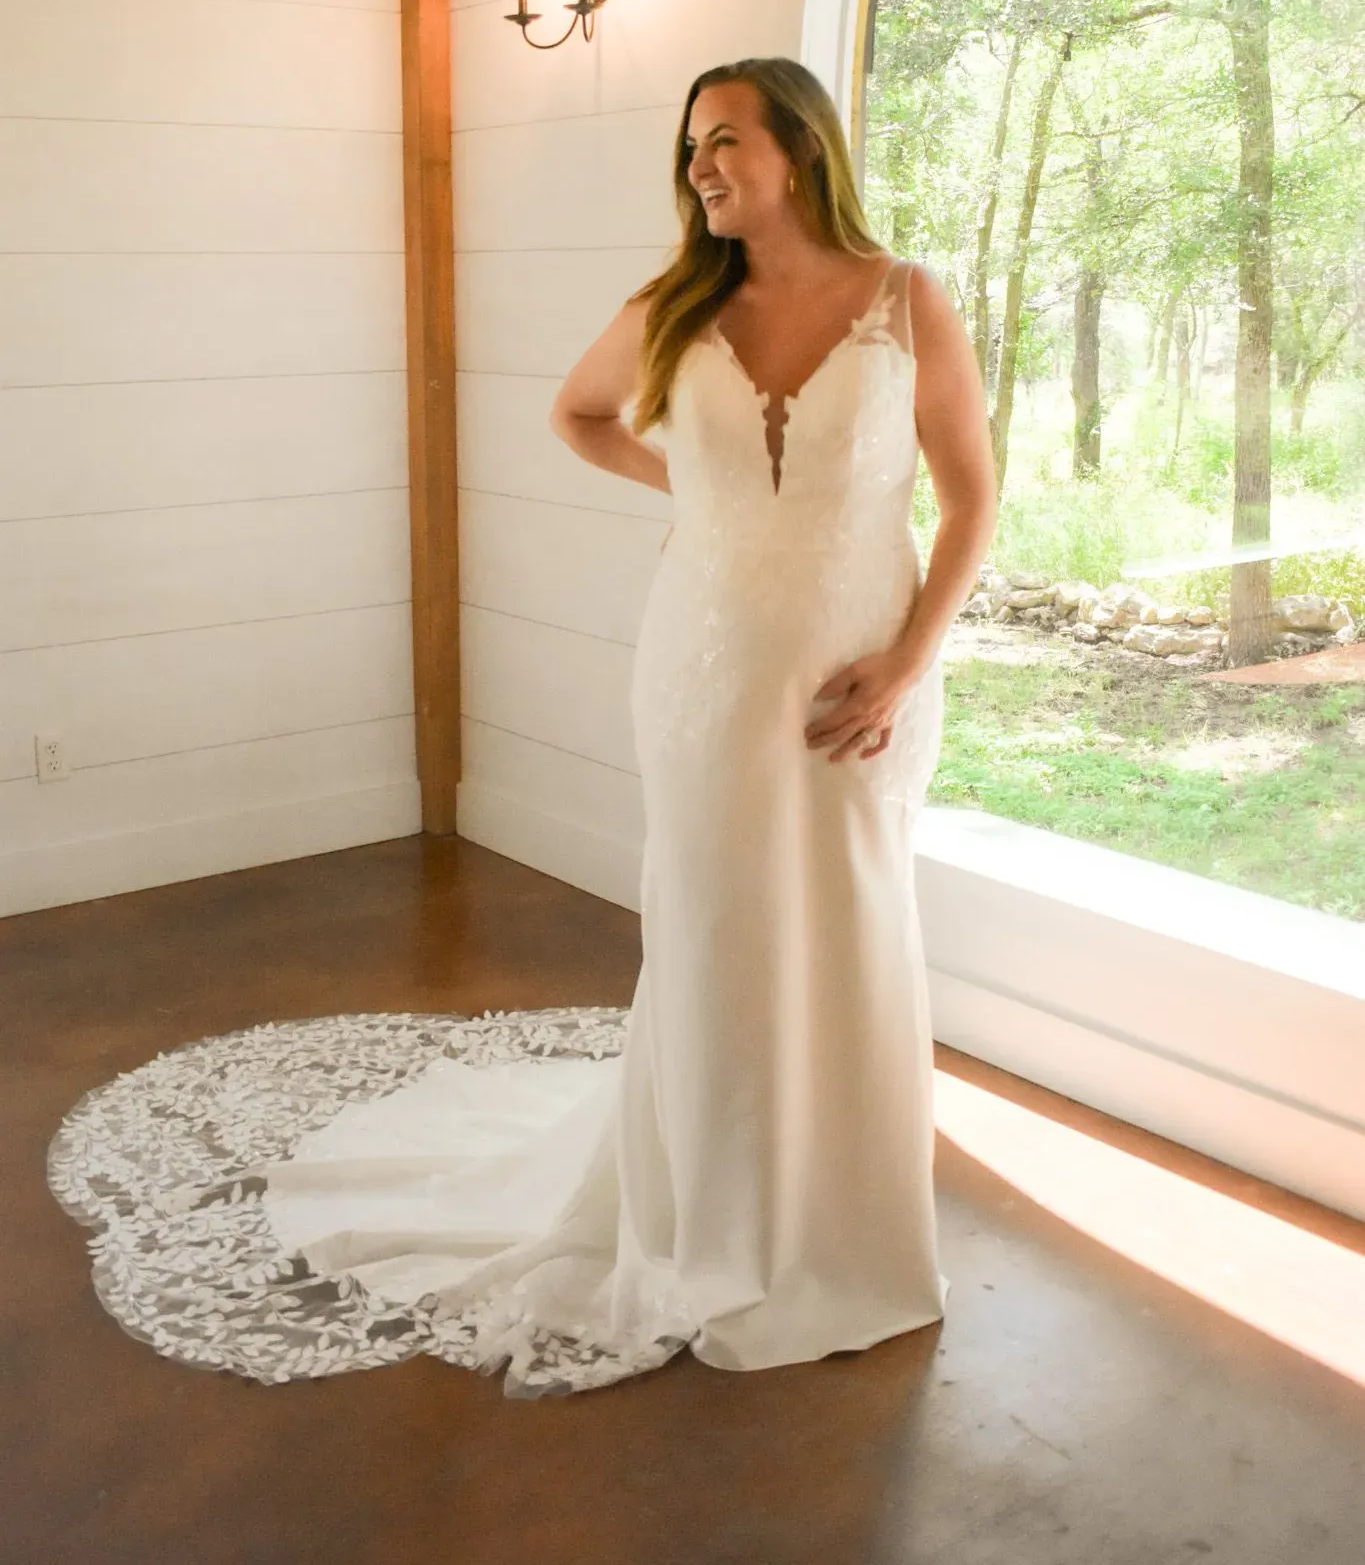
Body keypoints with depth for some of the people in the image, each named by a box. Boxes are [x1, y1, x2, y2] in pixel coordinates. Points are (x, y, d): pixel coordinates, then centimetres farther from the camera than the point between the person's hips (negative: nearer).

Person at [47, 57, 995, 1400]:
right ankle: (716, 1235, 28)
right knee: (712, 947, 8)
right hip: (707, 671, 1)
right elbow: (576, 413, 19)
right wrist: (696, 487, 7)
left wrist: (909, 667, -10)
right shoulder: (673, 314, -1)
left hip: (862, 680, 0)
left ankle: (845, 1234, 29)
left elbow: (972, 500, -2)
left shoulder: (909, 305, -5)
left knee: (852, 949, 8)